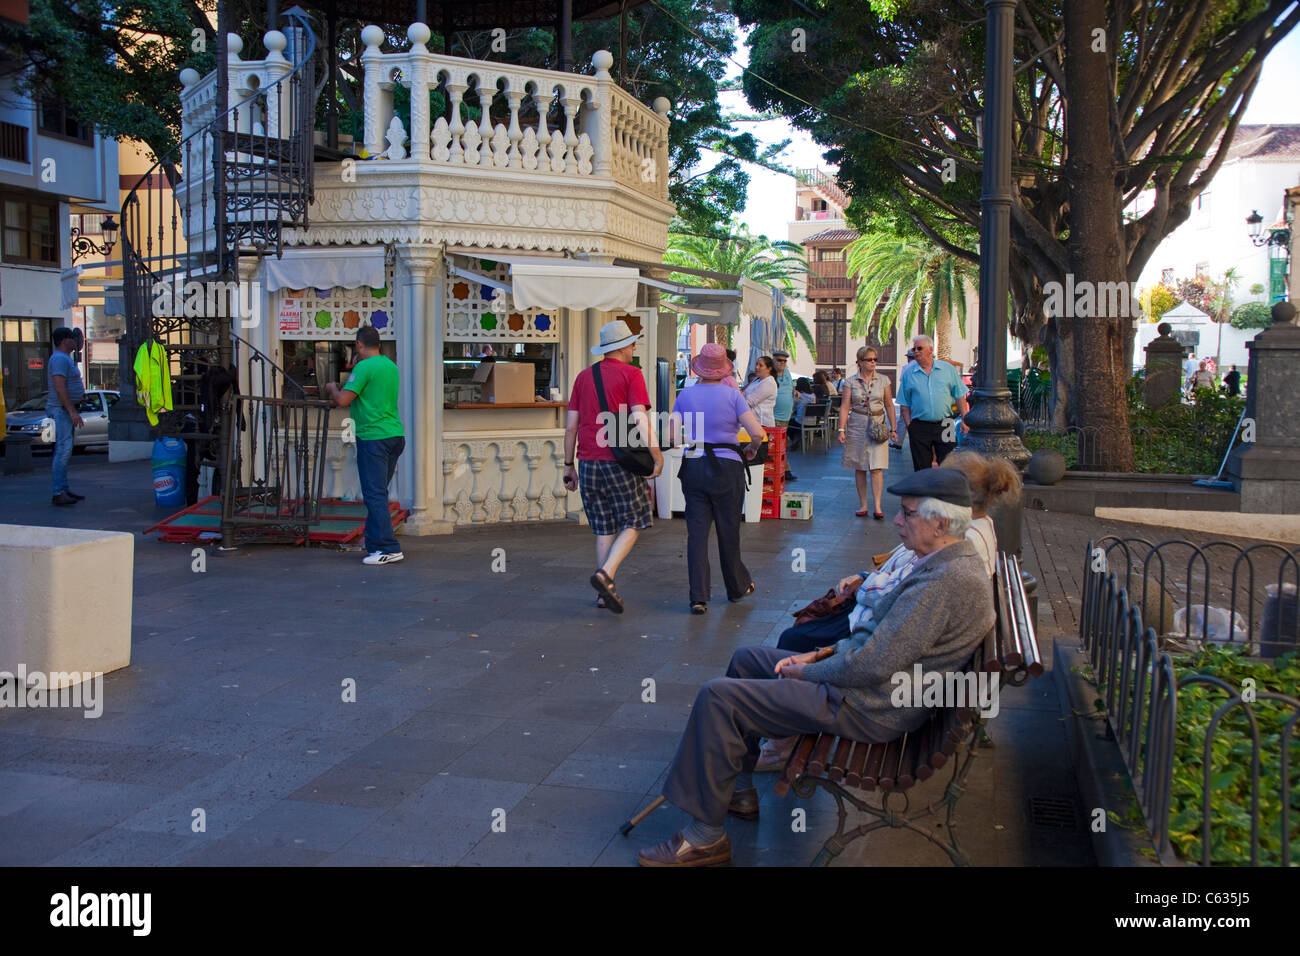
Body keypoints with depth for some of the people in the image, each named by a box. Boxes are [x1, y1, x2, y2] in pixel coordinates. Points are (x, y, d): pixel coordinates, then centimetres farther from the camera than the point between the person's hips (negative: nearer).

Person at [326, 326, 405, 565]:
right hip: (395, 435, 8)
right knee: (378, 493, 15)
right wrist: (340, 401, 32)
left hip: (373, 439, -8)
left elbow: (343, 400, -14)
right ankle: (374, 543, 21)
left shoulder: (364, 367, -11)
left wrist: (332, 388, 6)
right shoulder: (391, 366, 15)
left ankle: (388, 549, -9)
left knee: (375, 495, -6)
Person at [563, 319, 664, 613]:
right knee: (632, 524, 6)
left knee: (604, 530, 13)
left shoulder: (583, 376, 12)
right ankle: (605, 574, -14)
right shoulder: (631, 374, -3)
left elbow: (571, 426, 11)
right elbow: (639, 417, -15)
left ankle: (605, 592, 13)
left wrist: (568, 465, 16)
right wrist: (655, 453, -16)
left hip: (589, 463, 5)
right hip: (620, 461, -5)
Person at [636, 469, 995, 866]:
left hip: (870, 708, -11)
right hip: (877, 684, 11)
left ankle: (706, 837, -2)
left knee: (717, 697, -14)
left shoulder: (945, 583, -27)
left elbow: (870, 666, -27)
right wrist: (821, 655, 4)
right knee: (746, 658, 20)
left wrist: (803, 672, -10)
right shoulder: (955, 562, 7)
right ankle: (738, 790, 24)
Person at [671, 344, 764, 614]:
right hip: (726, 468, -2)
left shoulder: (686, 395, 2)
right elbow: (757, 431, -13)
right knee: (729, 531, 12)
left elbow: (671, 433, 1)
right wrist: (752, 448, 7)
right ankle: (738, 587, 30)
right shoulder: (732, 394, -7)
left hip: (693, 467, 2)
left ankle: (698, 597, -2)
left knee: (696, 533, 3)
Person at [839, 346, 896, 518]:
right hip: (857, 425, 0)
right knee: (859, 468, 5)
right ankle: (863, 505, 13)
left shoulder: (883, 380, 5)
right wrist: (842, 429, -7)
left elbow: (889, 405, 9)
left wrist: (893, 428, 7)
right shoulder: (850, 381, 2)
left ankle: (878, 507, -8)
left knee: (877, 468, -9)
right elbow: (845, 406, 0)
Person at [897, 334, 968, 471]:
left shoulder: (948, 369, 5)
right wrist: (908, 425, -1)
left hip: (944, 426, 0)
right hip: (919, 427, 0)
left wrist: (964, 420, 1)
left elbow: (960, 397, 7)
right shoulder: (908, 374, 5)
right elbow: (904, 405, 6)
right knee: (922, 468, 5)